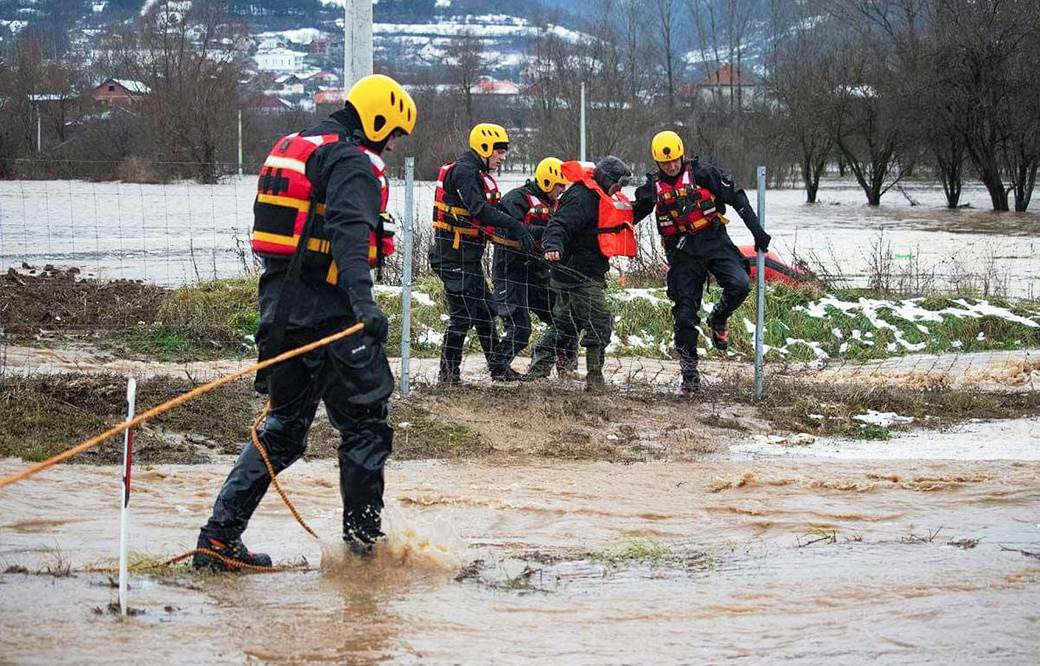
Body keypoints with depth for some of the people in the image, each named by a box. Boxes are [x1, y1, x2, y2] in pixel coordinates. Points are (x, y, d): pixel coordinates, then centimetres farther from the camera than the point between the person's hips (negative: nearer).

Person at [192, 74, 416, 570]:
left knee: (284, 425, 15)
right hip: (327, 314, -9)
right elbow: (349, 234, -27)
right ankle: (363, 537, 5)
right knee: (365, 424, 3)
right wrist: (364, 303, -39)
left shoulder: (292, 149, 19)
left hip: (279, 307, 9)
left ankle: (221, 535, 10)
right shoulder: (353, 162, -11)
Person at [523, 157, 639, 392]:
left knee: (565, 323, 15)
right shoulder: (581, 198, -16)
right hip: (579, 274, -11)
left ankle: (538, 369, 16)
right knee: (599, 323, -9)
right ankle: (595, 379, -6)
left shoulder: (599, 197, 18)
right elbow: (559, 224, -29)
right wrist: (553, 246, -45)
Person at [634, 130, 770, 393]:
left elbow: (736, 197, -2)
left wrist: (757, 230, -6)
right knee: (684, 313, -4)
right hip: (682, 252, 1)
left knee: (739, 285, -24)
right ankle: (689, 370, 6)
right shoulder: (652, 187, 4)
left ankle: (718, 320, 8)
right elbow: (632, 214, 17)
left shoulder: (702, 173, -4)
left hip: (714, 241, -1)